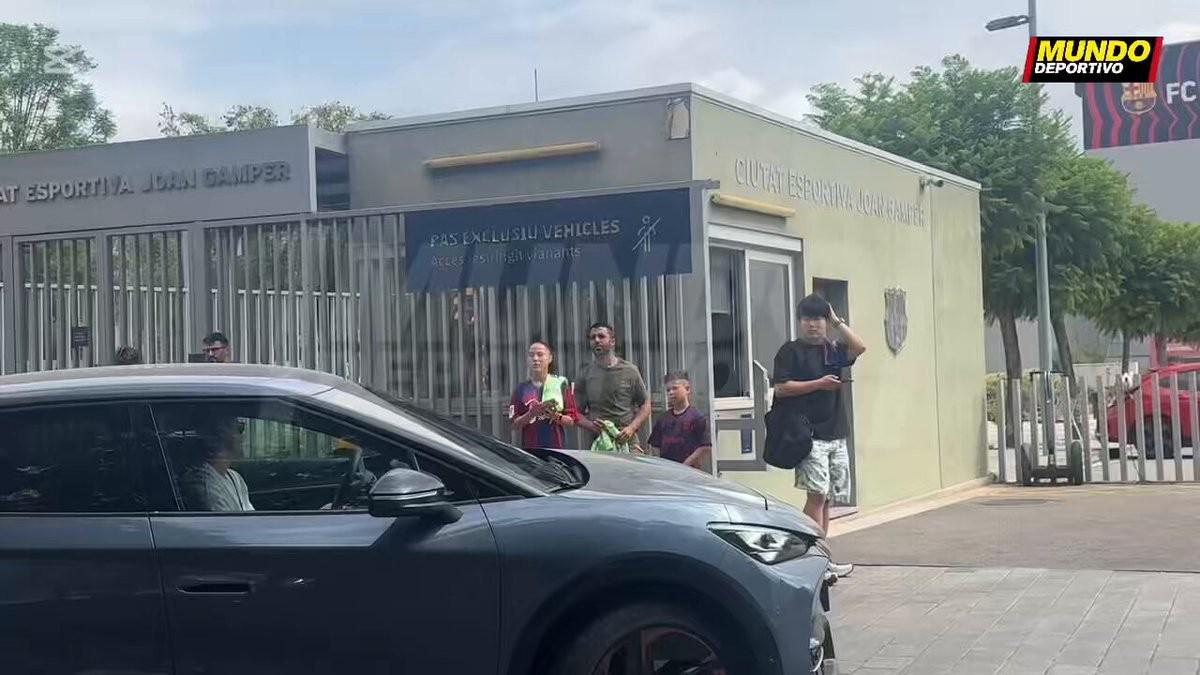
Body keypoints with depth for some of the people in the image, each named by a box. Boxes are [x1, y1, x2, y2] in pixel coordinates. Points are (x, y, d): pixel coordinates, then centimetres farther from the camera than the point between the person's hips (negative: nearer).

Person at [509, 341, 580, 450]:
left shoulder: (561, 384, 6)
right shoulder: (522, 388, 9)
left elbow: (571, 420, 5)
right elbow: (515, 425, 5)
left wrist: (556, 416, -14)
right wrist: (531, 414, -13)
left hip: (557, 448, -1)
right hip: (530, 448, 1)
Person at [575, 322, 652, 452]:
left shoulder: (629, 370, 7)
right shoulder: (585, 374, 9)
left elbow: (645, 406, 10)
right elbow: (577, 413, 11)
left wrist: (631, 428, -7)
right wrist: (590, 425, -11)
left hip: (628, 443, -1)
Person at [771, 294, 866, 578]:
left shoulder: (833, 350, 16)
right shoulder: (791, 351, -1)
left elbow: (859, 347, -1)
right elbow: (781, 387, -9)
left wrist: (837, 321, 3)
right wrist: (818, 383, -12)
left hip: (836, 434, 6)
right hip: (809, 435, -6)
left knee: (826, 497, 8)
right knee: (817, 494, -12)